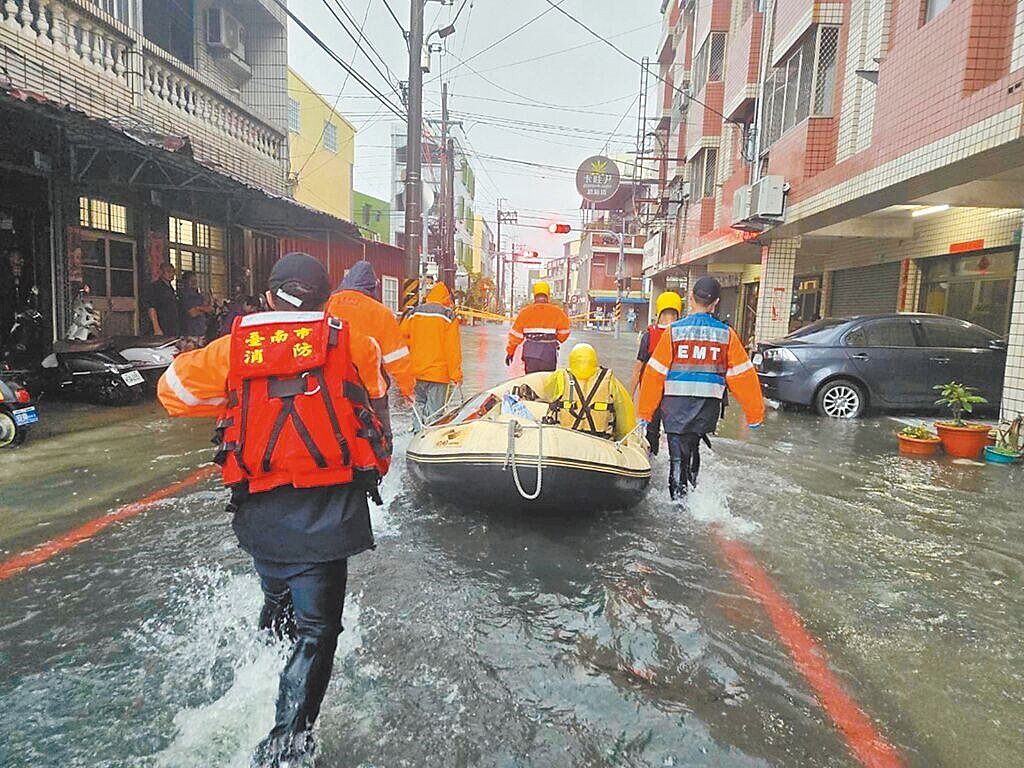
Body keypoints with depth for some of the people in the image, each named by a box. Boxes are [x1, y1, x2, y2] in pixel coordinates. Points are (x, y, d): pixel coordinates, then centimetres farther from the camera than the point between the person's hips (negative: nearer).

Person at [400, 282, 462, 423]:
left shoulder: (414, 313, 5)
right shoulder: (448, 315, -6)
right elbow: (453, 348, -10)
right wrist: (456, 375, -5)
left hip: (416, 372, 4)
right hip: (439, 373, -4)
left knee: (419, 405, 17)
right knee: (434, 411, 1)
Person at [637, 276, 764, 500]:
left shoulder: (674, 331, -4)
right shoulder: (726, 333, 1)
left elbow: (655, 373, -4)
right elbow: (743, 376, 2)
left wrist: (645, 413, 2)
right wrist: (754, 413, 9)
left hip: (676, 406, -2)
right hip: (709, 405, 2)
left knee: (678, 458, 4)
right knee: (693, 449, 22)